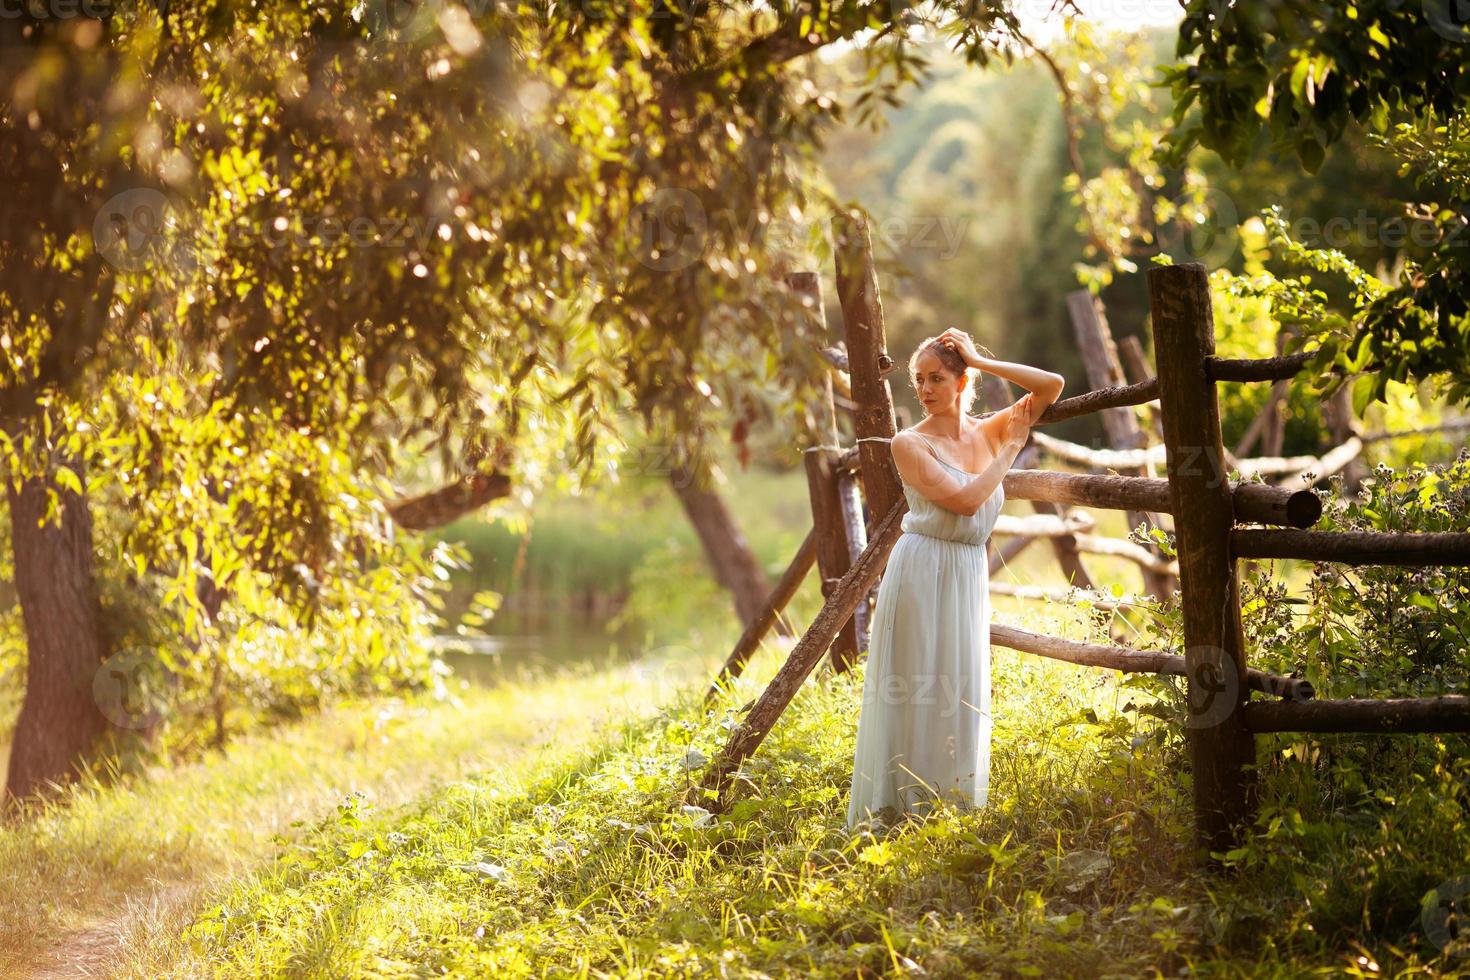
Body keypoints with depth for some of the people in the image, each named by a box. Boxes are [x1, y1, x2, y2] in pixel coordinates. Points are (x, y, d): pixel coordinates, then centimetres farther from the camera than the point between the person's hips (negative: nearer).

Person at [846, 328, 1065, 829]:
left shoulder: (988, 432, 9)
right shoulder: (910, 443, -6)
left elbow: (1052, 386, 2)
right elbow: (964, 500, -16)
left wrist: (980, 360, -2)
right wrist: (1010, 451, -6)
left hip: (970, 579, 5)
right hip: (920, 575, -5)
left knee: (959, 701, 8)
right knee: (911, 697, -4)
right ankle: (897, 815, 1)